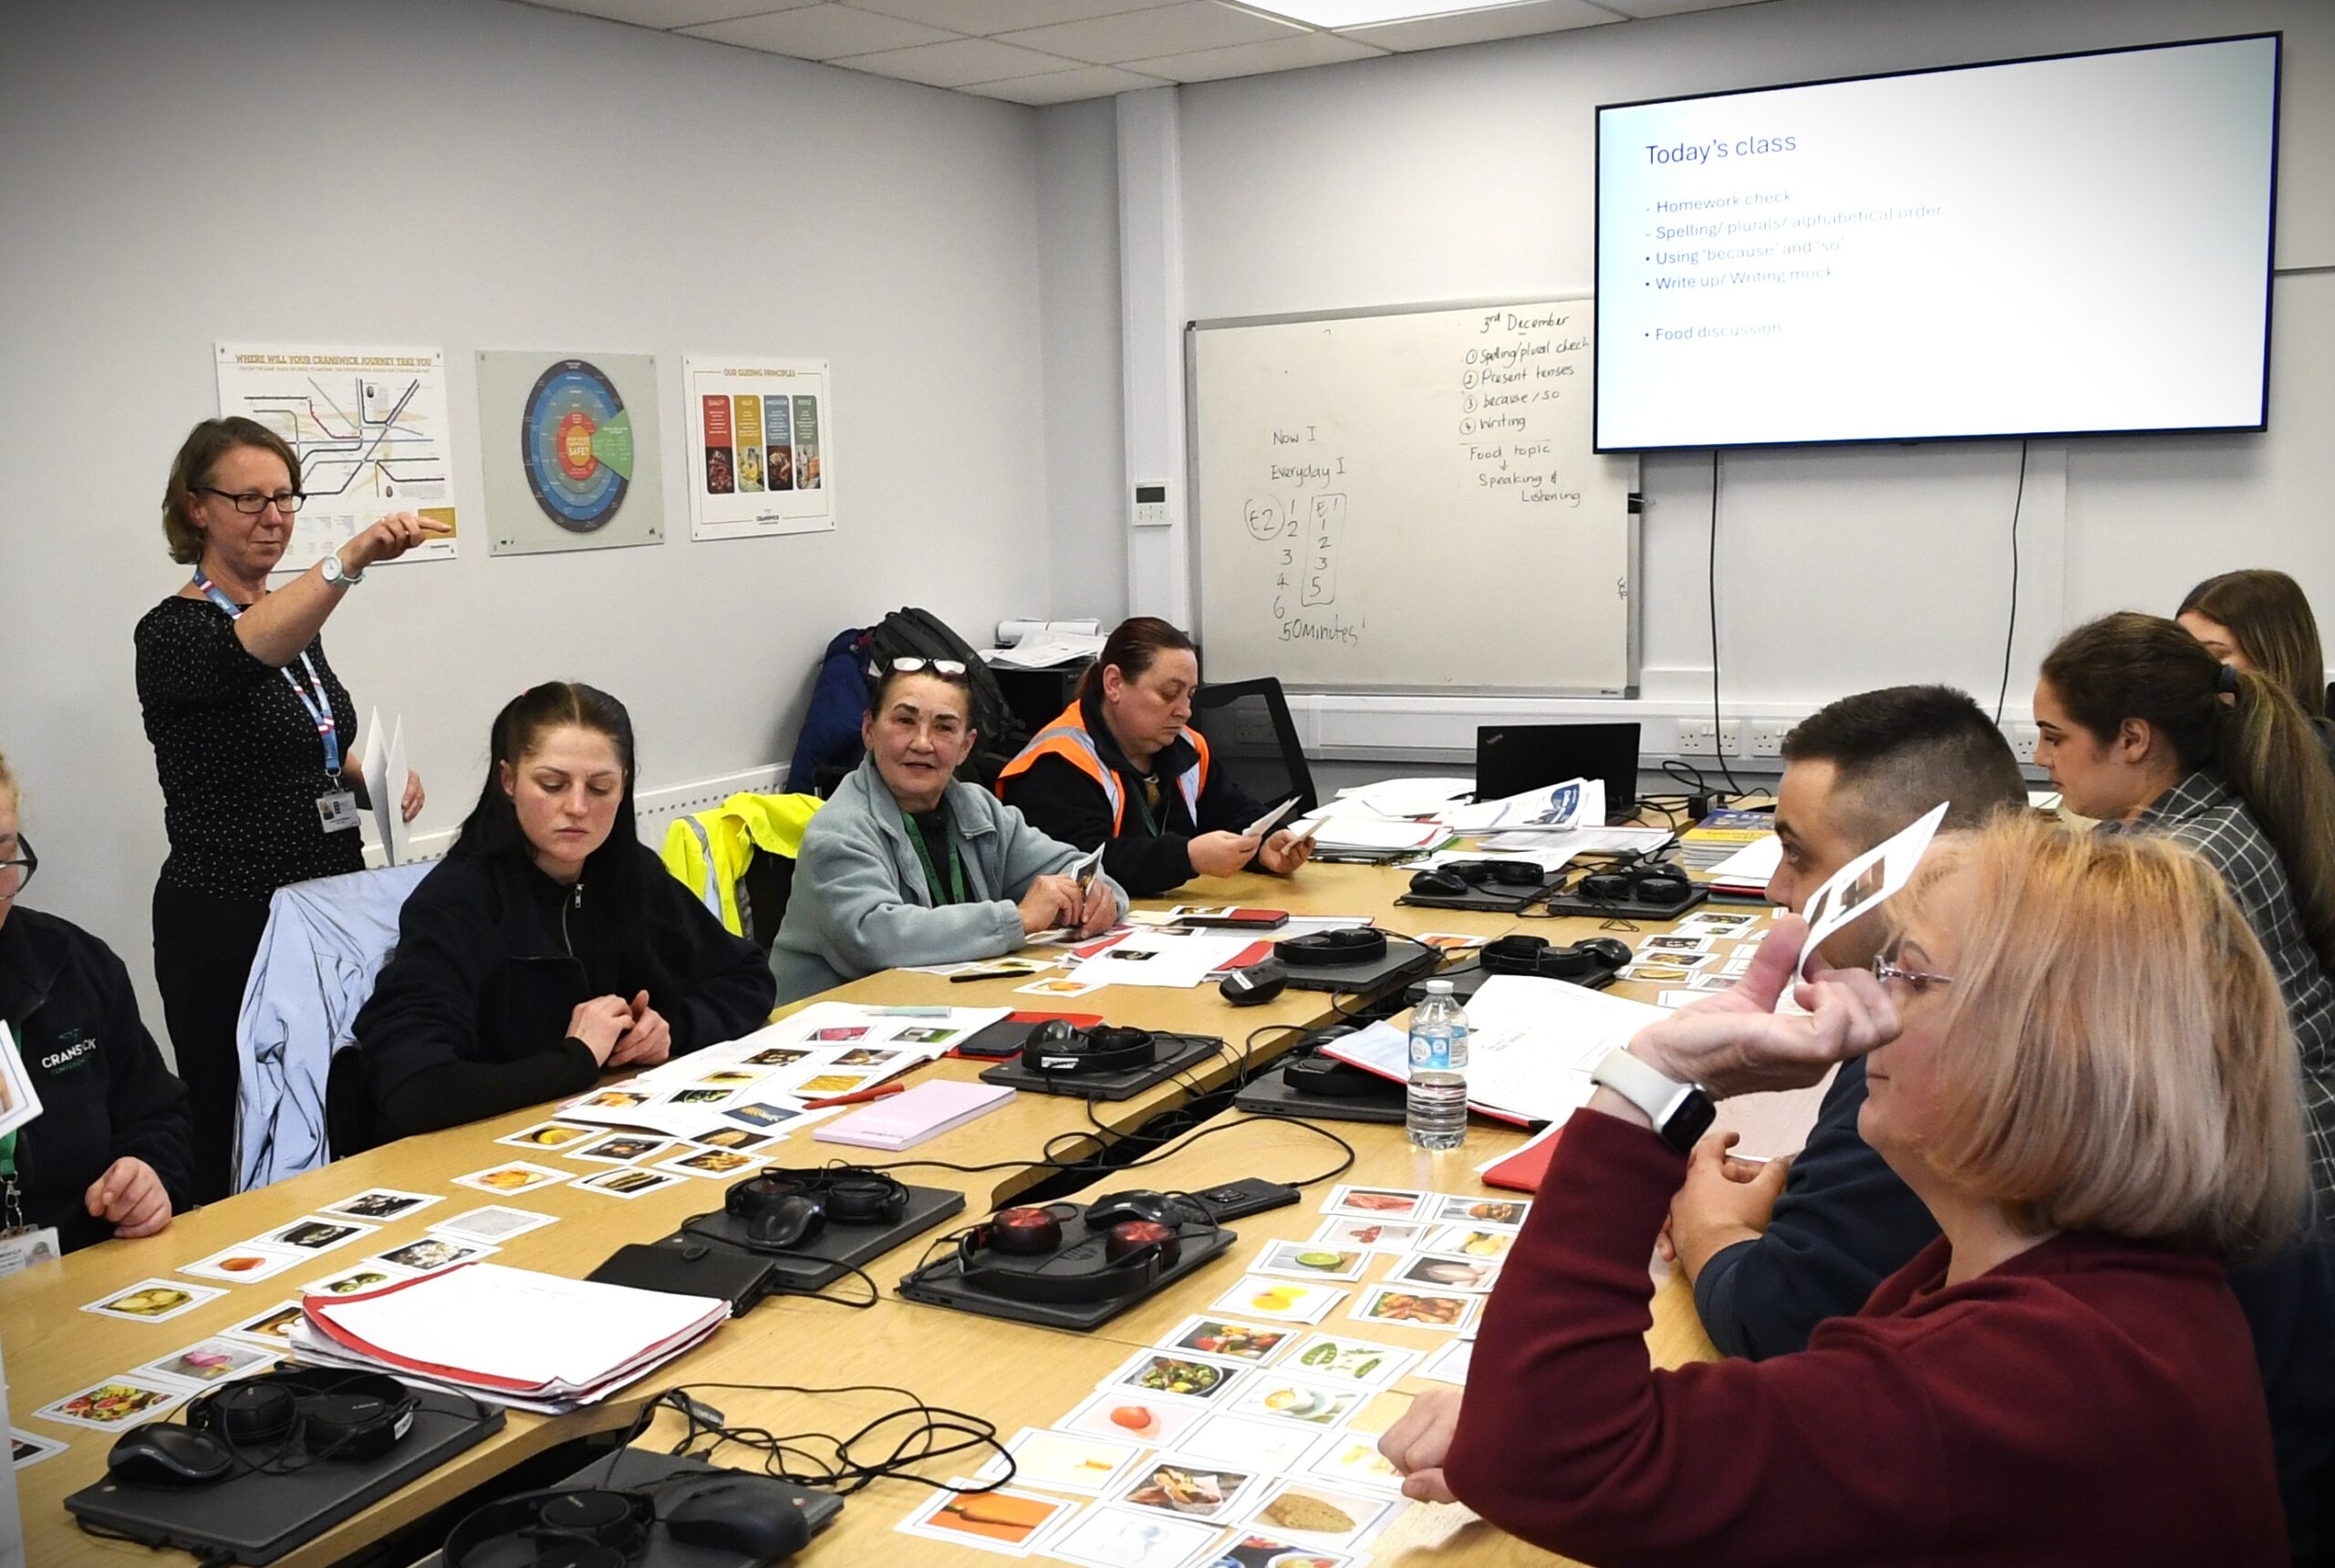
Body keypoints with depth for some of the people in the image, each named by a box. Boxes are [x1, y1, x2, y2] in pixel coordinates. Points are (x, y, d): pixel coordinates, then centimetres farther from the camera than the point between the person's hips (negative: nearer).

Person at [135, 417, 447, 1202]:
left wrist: (374, 778, 3)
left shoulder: (294, 616, 11)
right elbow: (246, 655, -37)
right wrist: (350, 559, -52)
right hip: (229, 921, -7)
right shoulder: (174, 631, -12)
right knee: (242, 1145, 0)